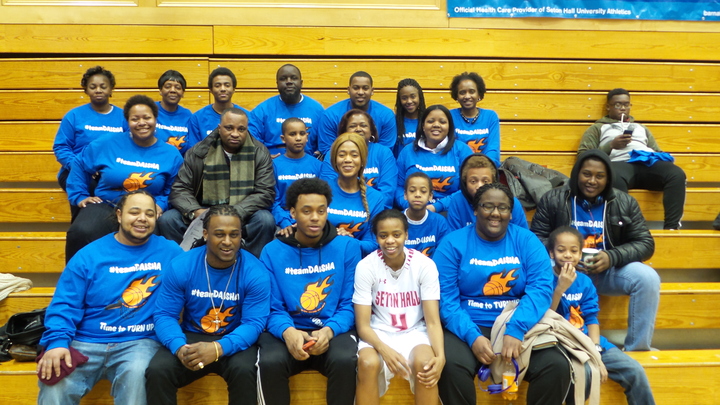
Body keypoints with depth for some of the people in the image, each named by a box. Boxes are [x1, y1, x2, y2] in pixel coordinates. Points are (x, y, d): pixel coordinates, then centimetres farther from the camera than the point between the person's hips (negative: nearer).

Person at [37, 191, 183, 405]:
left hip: (139, 342, 0)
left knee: (136, 373, -33)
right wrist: (57, 342, -17)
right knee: (56, 383, -26)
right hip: (86, 342, 1)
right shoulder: (89, 255, 4)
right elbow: (65, 305, 1)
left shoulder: (169, 252, 5)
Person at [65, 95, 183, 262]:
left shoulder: (171, 154, 6)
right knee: (81, 233, -31)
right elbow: (80, 166, 15)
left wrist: (160, 204, -8)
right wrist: (80, 197, 10)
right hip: (105, 206, 1)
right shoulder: (107, 144, 5)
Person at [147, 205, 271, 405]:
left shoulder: (255, 272, -13)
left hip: (234, 342, -1)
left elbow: (254, 323, -17)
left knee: (243, 371, -32)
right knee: (156, 372, -24)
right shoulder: (181, 266, -8)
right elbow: (164, 315, -6)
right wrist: (179, 347, -27)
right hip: (192, 337, 2)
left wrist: (218, 348, -35)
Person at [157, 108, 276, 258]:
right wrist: (195, 212, -22)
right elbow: (180, 189, 1)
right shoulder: (199, 152, 2)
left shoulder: (260, 153, 0)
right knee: (167, 220, -21)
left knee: (265, 220, -32)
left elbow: (265, 192, -8)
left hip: (243, 215, -1)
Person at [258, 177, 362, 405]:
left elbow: (349, 304, 0)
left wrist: (328, 331, -20)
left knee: (345, 361, -32)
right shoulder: (272, 252, 3)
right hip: (289, 332, 1)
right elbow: (273, 308, 0)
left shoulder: (348, 247, 1)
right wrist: (287, 331, -22)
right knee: (270, 362, -30)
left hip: (334, 331, 0)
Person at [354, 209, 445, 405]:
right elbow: (363, 325, -12)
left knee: (425, 363, -31)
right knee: (368, 363, -32)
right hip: (378, 334, 0)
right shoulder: (366, 266, -13)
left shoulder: (425, 264, -11)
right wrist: (385, 350, -31)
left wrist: (440, 356, -31)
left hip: (414, 332, 1)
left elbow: (433, 321, -12)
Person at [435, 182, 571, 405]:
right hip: (469, 328, -2)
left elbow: (541, 288, -8)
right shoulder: (453, 243, -1)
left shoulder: (526, 240, 4)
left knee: (558, 366, -21)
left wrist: (516, 329, -23)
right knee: (451, 366, -30)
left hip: (519, 327, 2)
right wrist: (472, 336, -22)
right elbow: (446, 298, -8)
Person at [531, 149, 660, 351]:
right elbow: (536, 238, -2)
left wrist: (612, 257, -17)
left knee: (648, 277, -24)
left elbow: (645, 243, 3)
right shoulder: (553, 199, 1)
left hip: (609, 270, 3)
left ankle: (637, 348, -7)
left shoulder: (625, 203, 6)